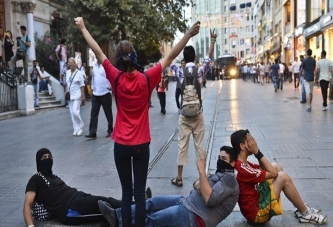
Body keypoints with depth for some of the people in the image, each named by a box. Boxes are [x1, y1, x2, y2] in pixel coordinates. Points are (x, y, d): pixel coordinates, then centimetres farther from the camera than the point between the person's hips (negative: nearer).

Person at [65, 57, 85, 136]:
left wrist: (83, 96, -12)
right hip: (70, 95, 6)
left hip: (77, 95, -6)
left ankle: (80, 127, 6)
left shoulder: (79, 73, -9)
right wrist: (66, 92, 7)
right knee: (72, 113, 6)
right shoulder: (67, 72, 7)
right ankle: (76, 129, 14)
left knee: (75, 111, -14)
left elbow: (82, 85, -9)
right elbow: (67, 83, 15)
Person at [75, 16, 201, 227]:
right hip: (141, 144, -1)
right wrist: (190, 34, -5)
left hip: (121, 145, 2)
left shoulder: (116, 78, -8)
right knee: (140, 193, 6)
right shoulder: (147, 79, -11)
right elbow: (170, 57, -8)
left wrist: (83, 28, 14)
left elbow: (99, 52, 3)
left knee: (126, 193, 12)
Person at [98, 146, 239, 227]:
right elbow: (199, 185, 16)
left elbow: (210, 199, -27)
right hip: (188, 203, 10)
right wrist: (197, 184, -11)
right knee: (154, 201, 2)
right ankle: (117, 215, 2)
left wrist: (202, 170, -25)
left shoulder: (229, 178, -12)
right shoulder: (220, 173, 21)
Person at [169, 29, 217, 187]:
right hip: (198, 114, 0)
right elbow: (208, 58, 10)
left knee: (182, 146, 5)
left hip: (184, 115, 0)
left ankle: (179, 178, 11)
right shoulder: (200, 71, -5)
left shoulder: (180, 72, -6)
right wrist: (213, 41, 19)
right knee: (199, 146, 7)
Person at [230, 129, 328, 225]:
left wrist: (256, 153, -4)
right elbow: (273, 173, -19)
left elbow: (264, 169, 10)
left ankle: (302, 208, 15)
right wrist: (257, 152, -18)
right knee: (282, 177, -16)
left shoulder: (239, 164, 3)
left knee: (276, 166, 9)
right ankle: (305, 213, 4)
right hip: (257, 213, -10)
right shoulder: (242, 168, -27)